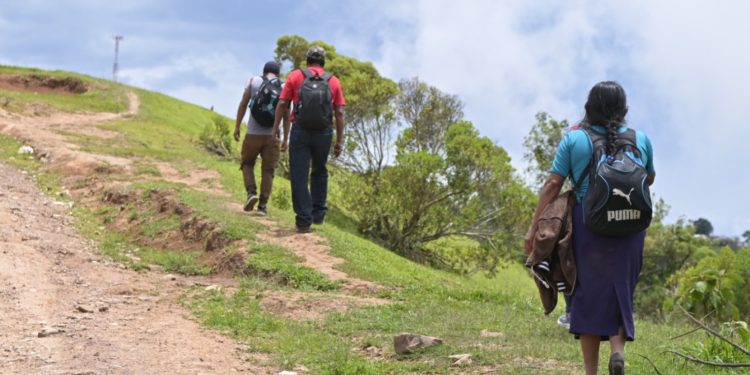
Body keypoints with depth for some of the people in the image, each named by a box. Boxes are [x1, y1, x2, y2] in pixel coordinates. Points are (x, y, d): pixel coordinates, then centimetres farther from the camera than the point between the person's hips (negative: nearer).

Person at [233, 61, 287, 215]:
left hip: (253, 134, 0)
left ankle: (251, 192, -3)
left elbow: (243, 104, -2)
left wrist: (237, 127, 2)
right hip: (272, 135, 0)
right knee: (268, 170, 8)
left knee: (247, 164, 18)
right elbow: (286, 115, 1)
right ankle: (263, 205, 3)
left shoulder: (253, 81, 3)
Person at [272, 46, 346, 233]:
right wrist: (340, 140, 7)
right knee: (319, 172, 21)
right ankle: (318, 213, 22)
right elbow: (339, 113, 3)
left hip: (300, 131, -2)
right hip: (324, 133, 2)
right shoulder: (333, 81, 8)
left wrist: (275, 129, 7)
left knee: (299, 176, 0)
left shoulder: (295, 76, 5)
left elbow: (282, 105, -1)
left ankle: (304, 219, -5)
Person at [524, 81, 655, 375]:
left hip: (587, 226, -1)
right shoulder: (641, 140, 4)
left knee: (589, 292, 7)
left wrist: (534, 228, -3)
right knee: (619, 290, 15)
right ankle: (618, 347, -8)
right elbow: (650, 179, 20)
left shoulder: (574, 139, -2)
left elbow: (552, 184, -6)